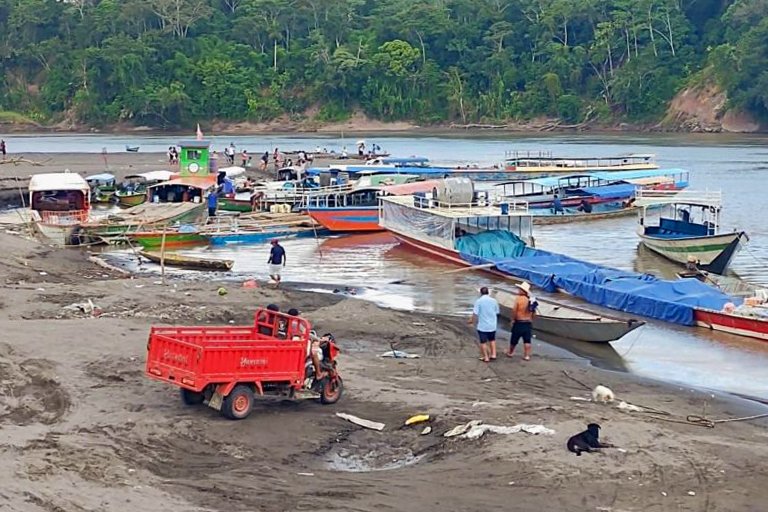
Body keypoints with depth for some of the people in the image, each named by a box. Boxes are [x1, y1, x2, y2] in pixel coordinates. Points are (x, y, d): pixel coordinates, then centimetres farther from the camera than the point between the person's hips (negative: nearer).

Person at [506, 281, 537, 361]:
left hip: (519, 322, -4)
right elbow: (533, 312, 7)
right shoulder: (531, 300, 4)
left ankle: (510, 353, 26)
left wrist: (513, 319, -4)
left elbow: (514, 310, -16)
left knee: (514, 339, 12)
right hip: (528, 323, 4)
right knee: (527, 340, 7)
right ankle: (527, 356, 5)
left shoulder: (519, 298, -13)